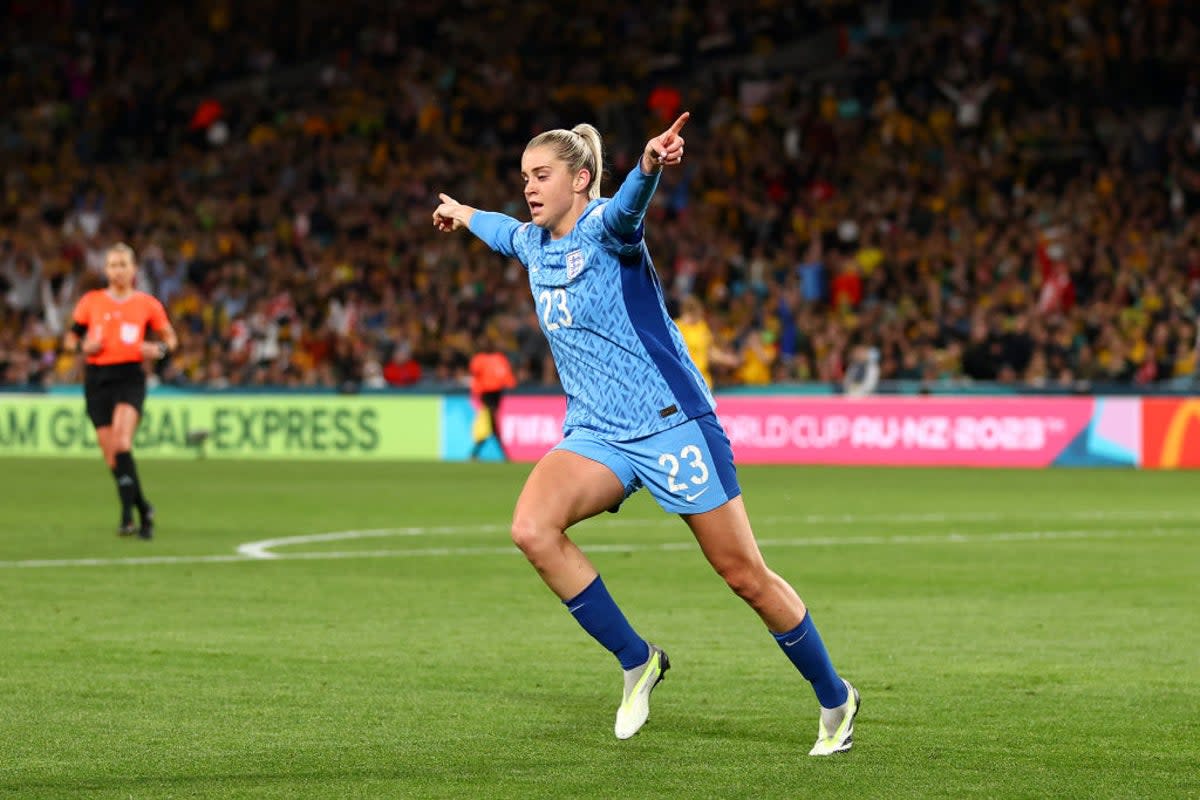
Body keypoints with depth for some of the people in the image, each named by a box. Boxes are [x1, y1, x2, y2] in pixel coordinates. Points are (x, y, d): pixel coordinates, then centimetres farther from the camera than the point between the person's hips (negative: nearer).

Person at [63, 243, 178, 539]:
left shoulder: (146, 304, 5)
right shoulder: (91, 301, 8)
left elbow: (170, 338, 15)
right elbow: (70, 339, 16)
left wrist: (159, 349, -7)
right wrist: (84, 346, -6)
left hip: (130, 377, -3)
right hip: (97, 378, 3)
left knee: (121, 442, -25)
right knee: (111, 456, 2)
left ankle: (127, 512, -25)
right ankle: (143, 509, 21)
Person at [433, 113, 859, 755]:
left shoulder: (604, 228, -12)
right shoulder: (532, 243, 10)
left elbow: (625, 209, -38)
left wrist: (648, 166, -61)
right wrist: (463, 214, 56)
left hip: (671, 424, -6)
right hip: (595, 435, 6)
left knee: (745, 576, -2)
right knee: (532, 528, -22)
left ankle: (834, 698, 20)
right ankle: (636, 661, -7)